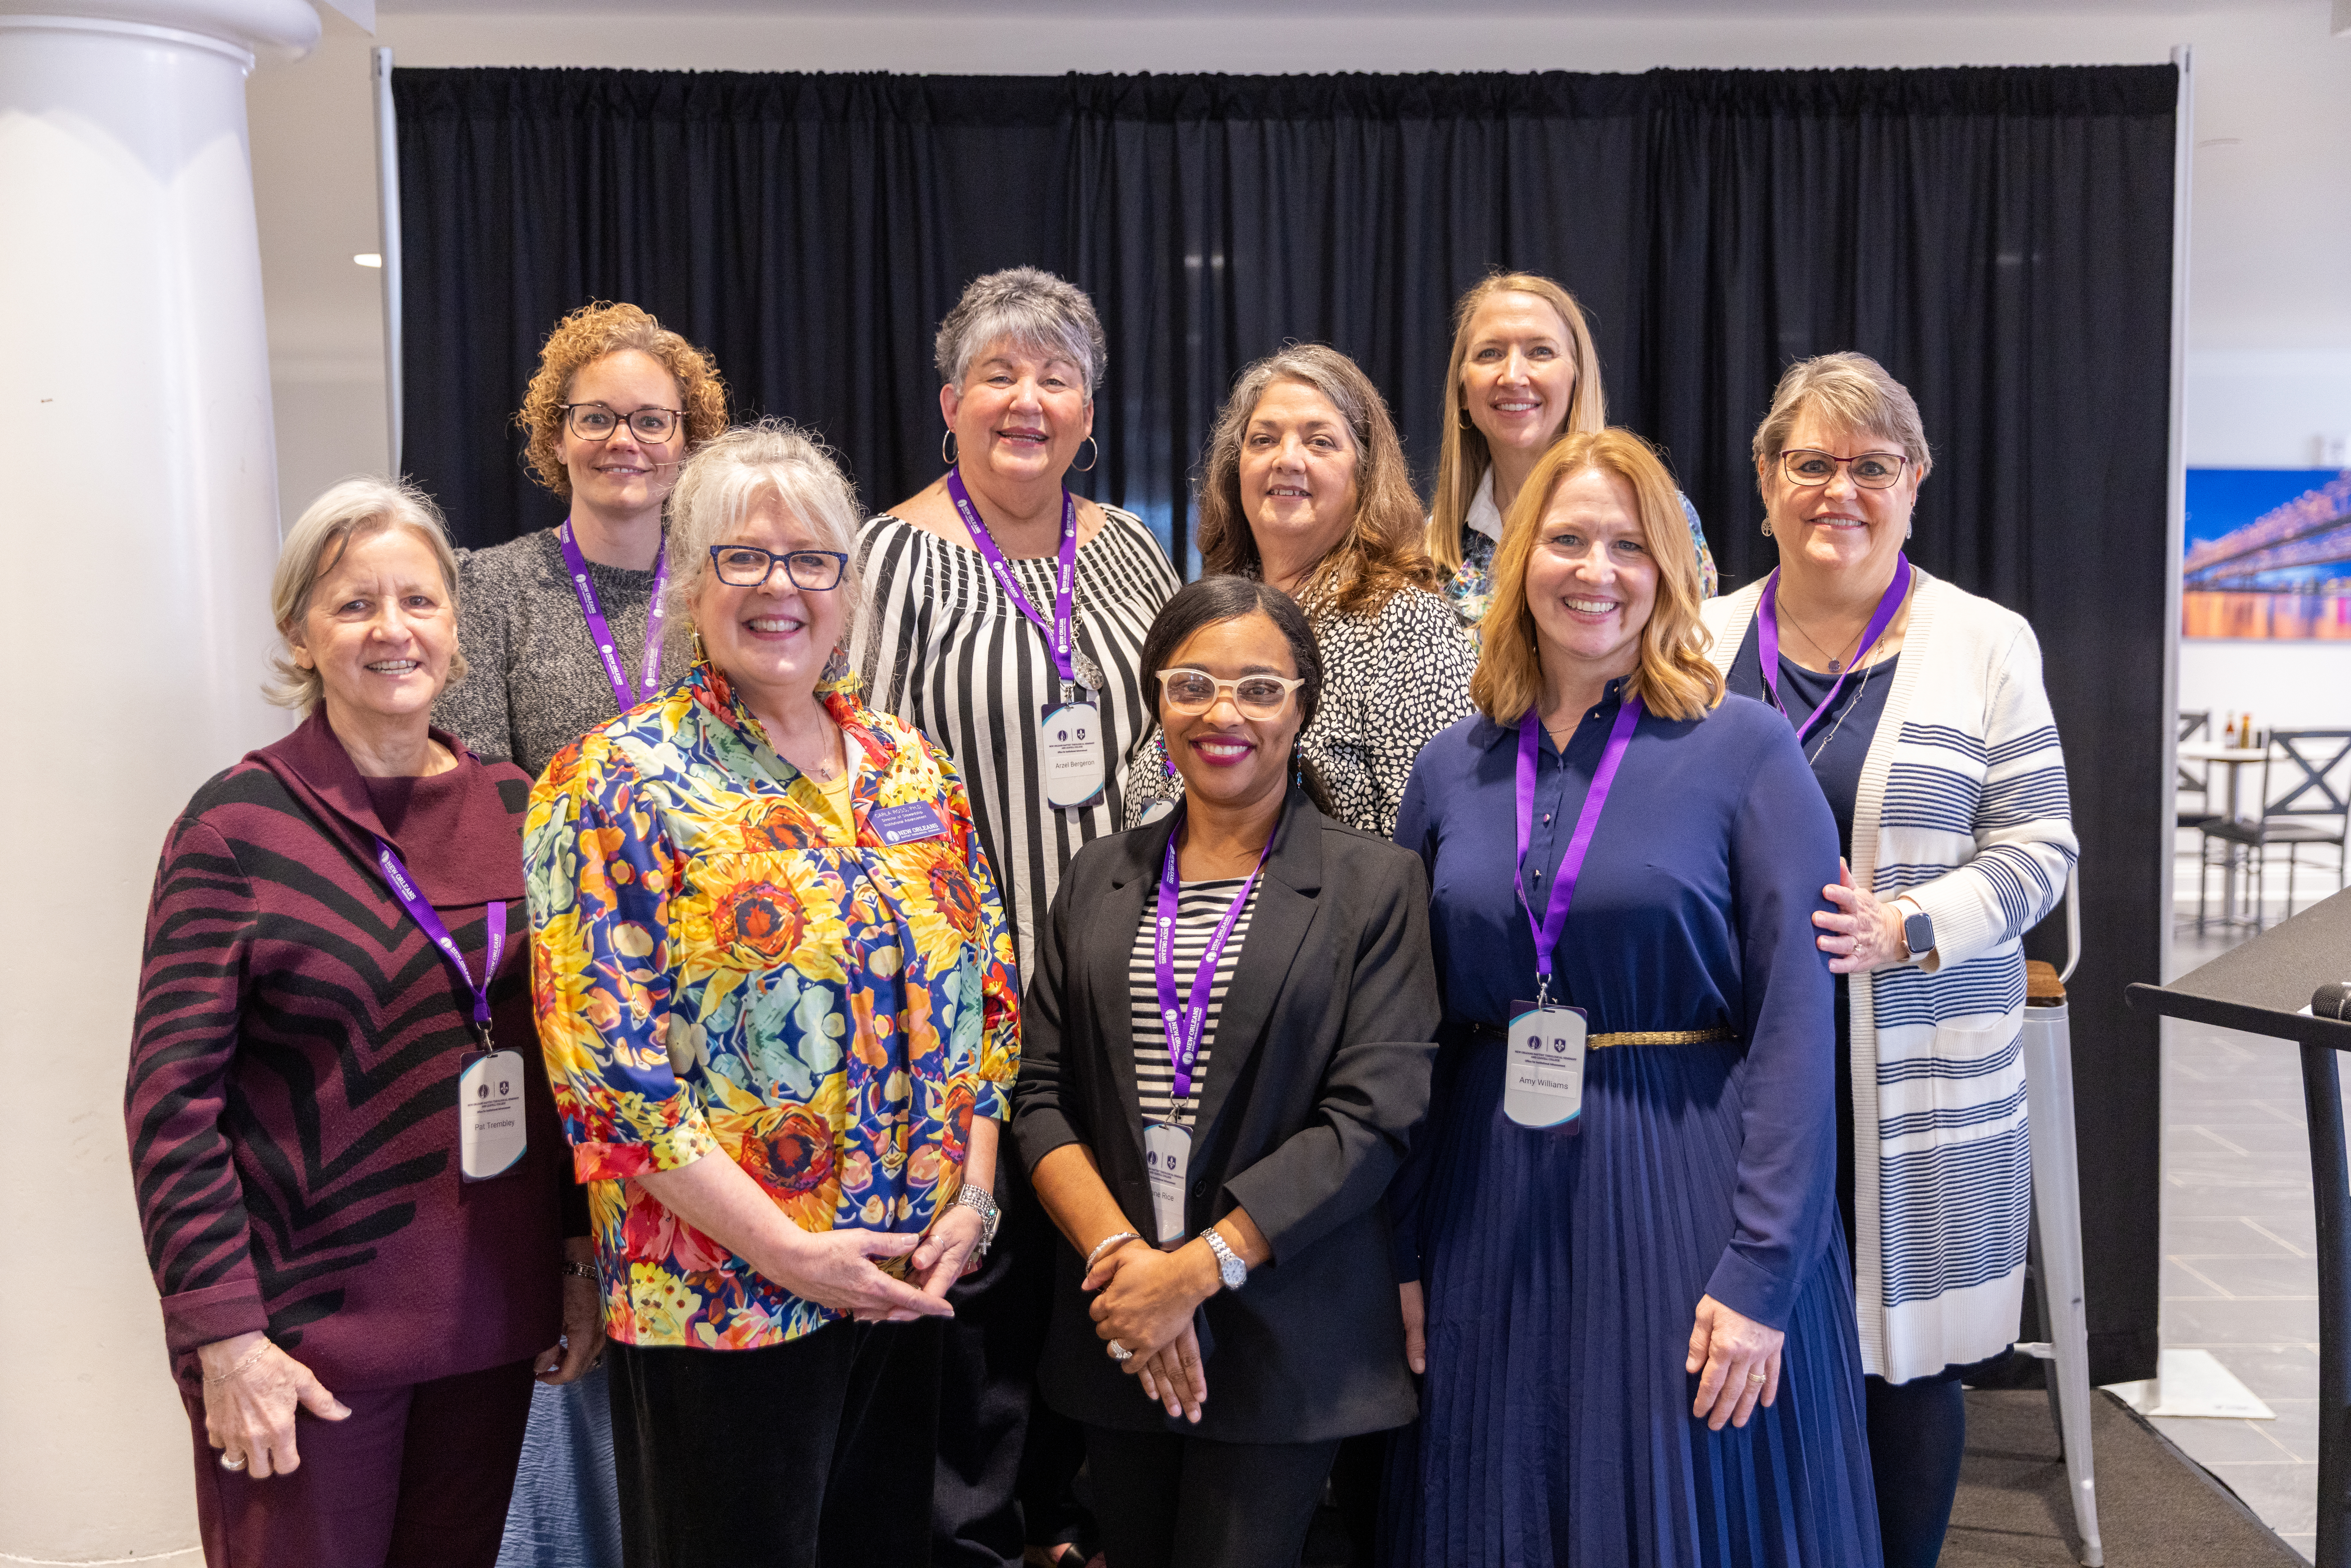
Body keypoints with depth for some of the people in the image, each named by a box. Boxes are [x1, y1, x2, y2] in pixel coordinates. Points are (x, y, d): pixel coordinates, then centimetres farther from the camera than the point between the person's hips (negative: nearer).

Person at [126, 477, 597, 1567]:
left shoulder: (515, 810, 5)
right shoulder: (238, 825, -8)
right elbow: (172, 1098, -11)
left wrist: (581, 1255, 8)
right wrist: (224, 1334, -14)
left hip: (491, 1317, 4)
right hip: (306, 1331, -4)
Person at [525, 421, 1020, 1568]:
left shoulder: (913, 771, 7)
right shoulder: (616, 784, -9)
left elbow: (989, 1003, 10)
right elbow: (606, 1071, -15)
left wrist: (969, 1203, -2)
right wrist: (789, 1252, -17)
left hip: (912, 1285, 5)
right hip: (723, 1292, -5)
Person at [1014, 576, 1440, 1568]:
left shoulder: (1375, 883, -3)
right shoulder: (1098, 880, 9)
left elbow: (1373, 1118, -11)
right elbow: (1041, 1097, 4)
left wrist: (1201, 1266, -16)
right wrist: (1120, 1253, -12)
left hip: (1284, 1341, -3)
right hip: (1115, 1335, 4)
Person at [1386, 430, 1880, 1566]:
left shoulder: (1744, 748, -5)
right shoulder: (1454, 767, 5)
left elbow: (1795, 1022, -9)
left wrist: (1763, 1271, -14)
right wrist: (1400, 1252, 4)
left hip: (1685, 1206, -3)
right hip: (1493, 1212, 3)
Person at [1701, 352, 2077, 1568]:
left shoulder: (1986, 645, 3)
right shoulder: (1702, 642, 9)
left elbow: (2037, 847, 0)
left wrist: (1903, 928, -15)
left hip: (1918, 1073, -1)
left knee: (1907, 1351, 7)